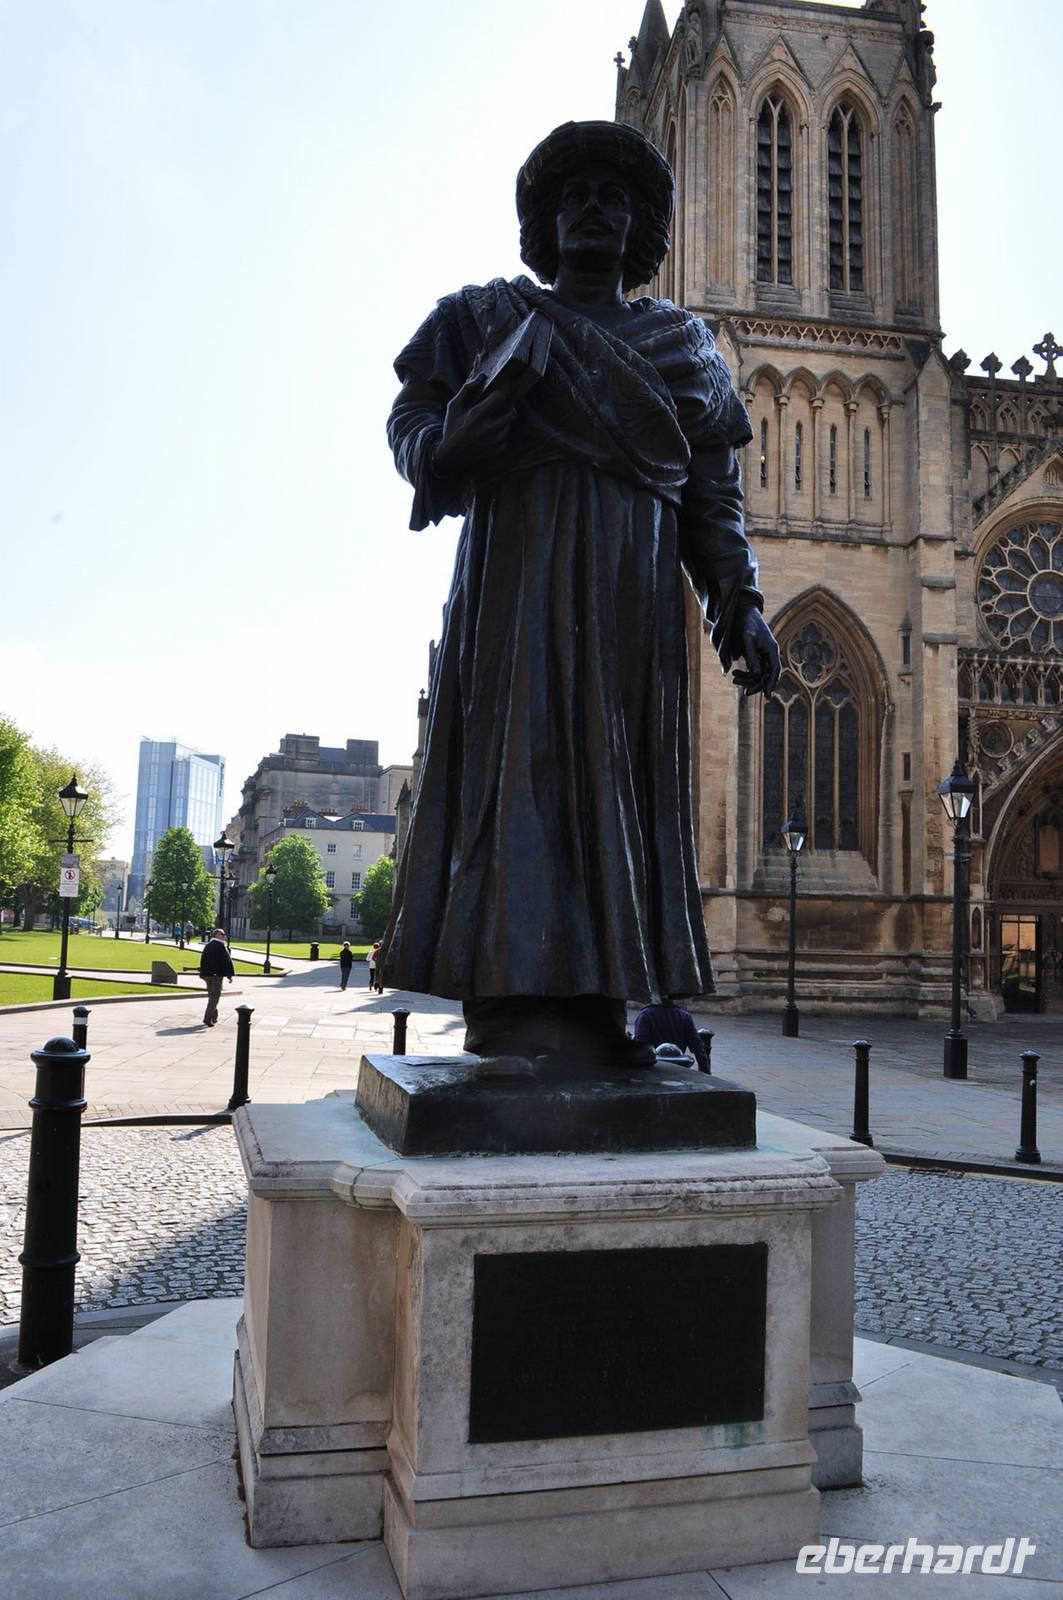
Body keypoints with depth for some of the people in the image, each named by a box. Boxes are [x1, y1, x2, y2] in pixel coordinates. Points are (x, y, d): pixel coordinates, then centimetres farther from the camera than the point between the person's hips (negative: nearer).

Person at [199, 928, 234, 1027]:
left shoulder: (207, 945, 11)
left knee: (211, 995, 19)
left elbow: (202, 960, 16)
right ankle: (208, 1018, -14)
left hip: (207, 974, 7)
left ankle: (214, 1017, 26)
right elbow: (227, 961, -14)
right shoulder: (222, 946, -11)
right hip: (217, 974, -7)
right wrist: (230, 975, -10)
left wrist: (203, 974, 21)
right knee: (215, 996, -5)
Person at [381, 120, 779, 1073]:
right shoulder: (493, 314, 17)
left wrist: (741, 603, 2)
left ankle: (592, 1011, -4)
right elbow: (413, 416, 8)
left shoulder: (683, 342, 23)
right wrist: (444, 445, -16)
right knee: (522, 755, -14)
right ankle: (521, 1012, -17)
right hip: (520, 570, -2)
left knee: (619, 772, -5)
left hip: (634, 588, 3)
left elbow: (713, 493, 16)